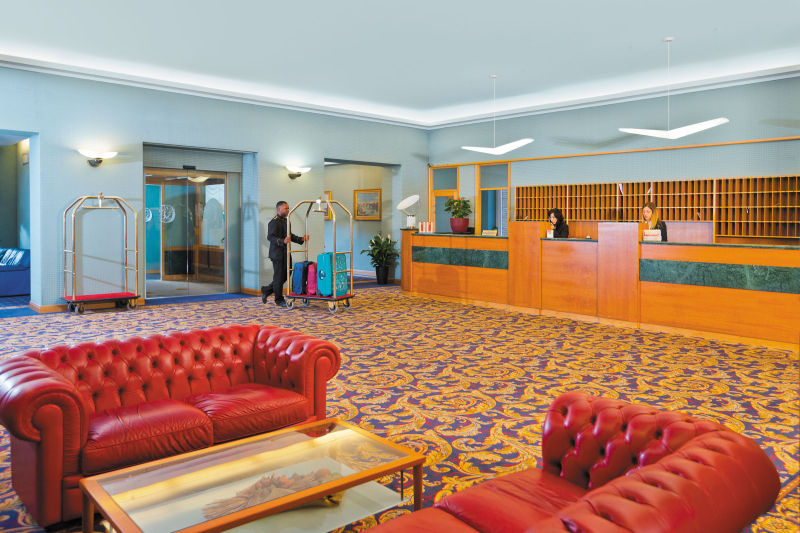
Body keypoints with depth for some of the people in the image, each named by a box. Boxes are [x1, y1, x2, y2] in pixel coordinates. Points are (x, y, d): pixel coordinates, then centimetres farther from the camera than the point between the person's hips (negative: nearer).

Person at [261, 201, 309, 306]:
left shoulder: (286, 221, 16)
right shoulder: (274, 222, -12)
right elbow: (270, 237, -20)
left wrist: (301, 239, 11)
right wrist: (282, 241, -33)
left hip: (285, 254, 9)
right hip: (277, 254, -9)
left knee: (285, 276, 12)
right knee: (279, 277, -1)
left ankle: (267, 290, 28)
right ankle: (279, 300, 10)